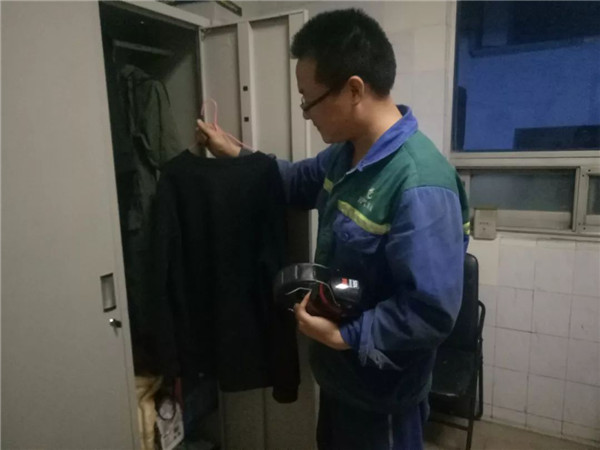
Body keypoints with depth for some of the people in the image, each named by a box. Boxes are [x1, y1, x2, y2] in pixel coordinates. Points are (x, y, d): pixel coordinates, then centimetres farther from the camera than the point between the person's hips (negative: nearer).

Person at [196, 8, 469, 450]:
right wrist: (236, 155, 9)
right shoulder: (347, 152, -4)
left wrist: (347, 335, -25)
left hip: (382, 389, -8)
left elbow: (433, 311, -33)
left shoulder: (420, 185, -33)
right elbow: (301, 181, 15)